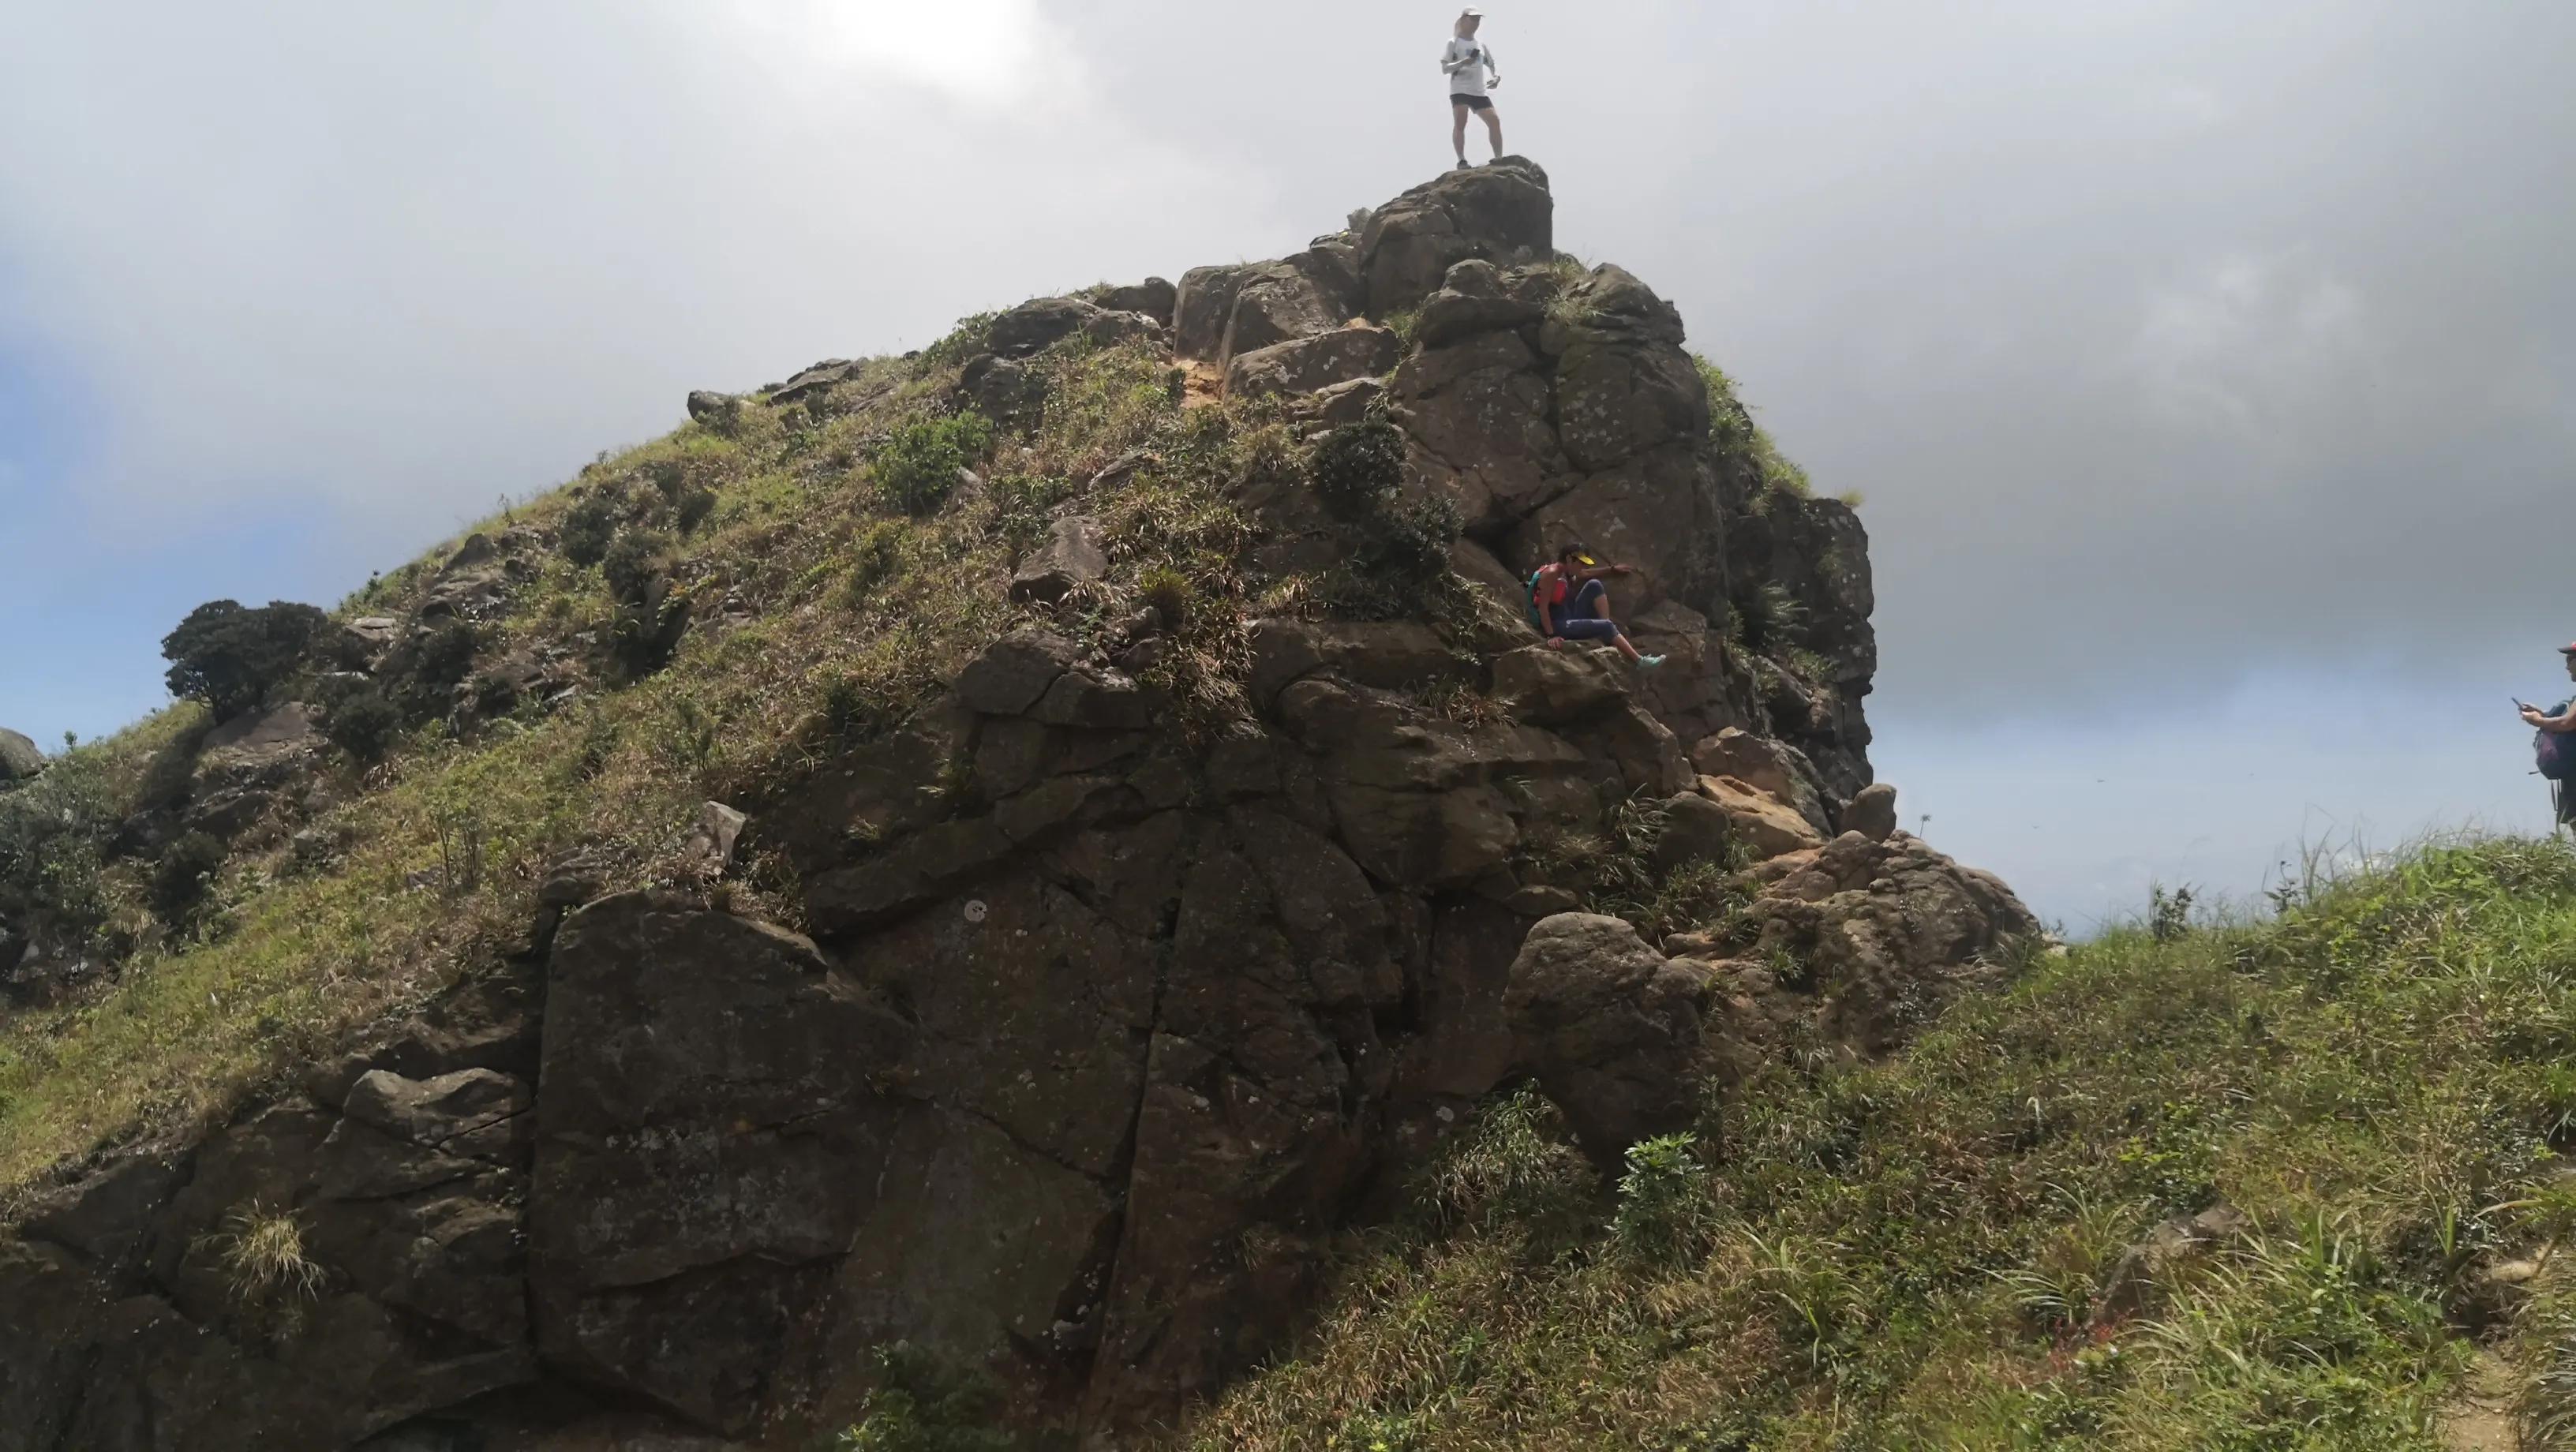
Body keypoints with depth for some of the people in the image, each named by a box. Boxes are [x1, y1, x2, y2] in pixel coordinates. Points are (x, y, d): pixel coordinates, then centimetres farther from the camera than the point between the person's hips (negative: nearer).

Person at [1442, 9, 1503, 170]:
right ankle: (1462, 161, -19)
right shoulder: (1454, 42, 1)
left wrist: (1497, 76, -1)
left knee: (1495, 121, -4)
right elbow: (1444, 68, -6)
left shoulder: (1481, 45, 18)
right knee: (1460, 123, -20)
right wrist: (1462, 63, -24)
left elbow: (1493, 65, 22)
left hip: (1479, 92, 6)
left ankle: (1499, 159, 1)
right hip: (1459, 90, -5)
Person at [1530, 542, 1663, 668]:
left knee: (1594, 585, 4)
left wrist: (1613, 569, 31)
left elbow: (1586, 573, 29)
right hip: (1557, 625, -10)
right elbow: (1543, 607, -26)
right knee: (1606, 626, -18)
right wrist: (1551, 636, -32)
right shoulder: (1551, 574, -20)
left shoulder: (1565, 573, 9)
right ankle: (1640, 661, -15)